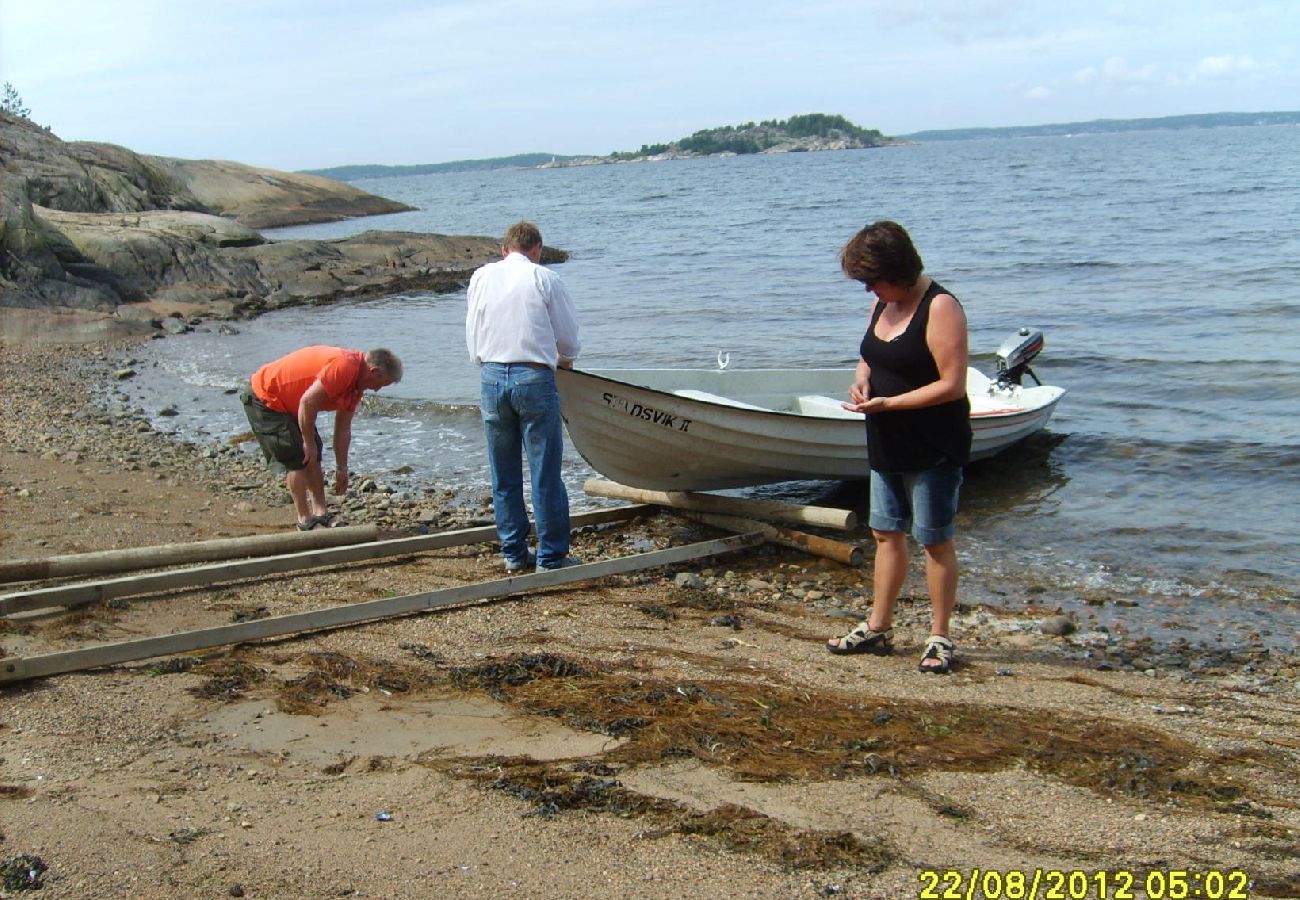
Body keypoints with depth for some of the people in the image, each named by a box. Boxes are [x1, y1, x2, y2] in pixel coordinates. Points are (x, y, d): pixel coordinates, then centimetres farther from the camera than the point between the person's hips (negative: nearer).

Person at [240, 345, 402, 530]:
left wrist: (341, 469, 14)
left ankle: (321, 512, 14)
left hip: (286, 403, 10)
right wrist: (309, 442, -20)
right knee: (296, 460, -11)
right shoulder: (344, 366, -28)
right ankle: (305, 521, -5)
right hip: (263, 398, -10)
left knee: (313, 458, 10)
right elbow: (307, 402, -31)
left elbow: (343, 429, 12)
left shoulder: (356, 383, 4)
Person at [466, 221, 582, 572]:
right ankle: (551, 556, 5)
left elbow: (472, 334, 12)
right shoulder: (544, 279, -3)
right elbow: (568, 337, 3)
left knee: (504, 474, 12)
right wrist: (564, 359, 23)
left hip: (491, 377, 4)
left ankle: (514, 552, 18)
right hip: (534, 378, -4)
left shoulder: (480, 277, 9)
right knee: (545, 473, 1)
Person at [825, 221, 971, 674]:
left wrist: (887, 403, -23)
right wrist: (862, 380, -3)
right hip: (888, 445, 8)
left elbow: (953, 385, -22)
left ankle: (939, 638, 13)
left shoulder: (940, 308, -18)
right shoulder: (883, 303, 7)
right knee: (886, 533, 14)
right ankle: (877, 628, 24)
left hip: (933, 448, -8)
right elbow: (869, 358, 20)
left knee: (935, 540, 2)